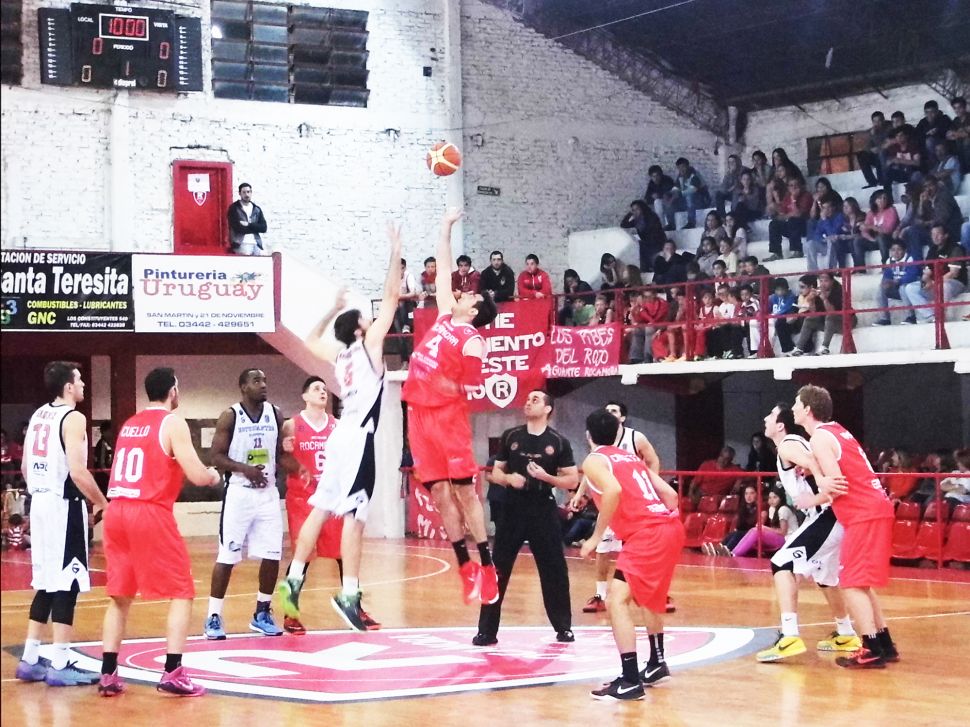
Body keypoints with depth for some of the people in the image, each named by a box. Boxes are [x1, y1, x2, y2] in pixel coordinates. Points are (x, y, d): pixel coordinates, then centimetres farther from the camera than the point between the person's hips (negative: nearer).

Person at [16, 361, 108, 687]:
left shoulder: (37, 416, 13)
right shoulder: (73, 418, -12)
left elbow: (25, 468, 17)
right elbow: (78, 471, -21)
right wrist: (102, 503, -10)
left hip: (40, 503, 9)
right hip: (64, 505, -9)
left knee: (46, 584, 15)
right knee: (66, 585, -5)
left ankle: (30, 660, 17)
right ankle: (59, 666, -5)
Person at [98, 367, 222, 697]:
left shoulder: (129, 424, 19)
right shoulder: (173, 422, -3)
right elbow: (197, 475, -10)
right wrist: (214, 476, 12)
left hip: (116, 511, 7)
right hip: (150, 512, -7)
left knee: (120, 596, 14)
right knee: (182, 593, 3)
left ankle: (108, 675, 10)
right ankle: (173, 673, -6)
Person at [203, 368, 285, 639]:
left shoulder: (275, 414, 5)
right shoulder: (230, 417, -7)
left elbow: (281, 452, 12)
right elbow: (217, 457, -8)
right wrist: (244, 469, -22)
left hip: (268, 492, 4)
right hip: (239, 492, -4)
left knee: (272, 556, 3)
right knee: (227, 557, -3)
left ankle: (262, 614, 17)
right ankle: (214, 616, 5)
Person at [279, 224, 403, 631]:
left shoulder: (338, 355, 16)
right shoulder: (368, 345, -2)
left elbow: (311, 341, 38)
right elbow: (391, 297, -4)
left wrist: (333, 310, 38)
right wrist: (396, 252, 2)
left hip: (342, 435, 8)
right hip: (358, 436, -8)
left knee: (321, 509, 10)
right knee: (354, 514, -11)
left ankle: (294, 579, 8)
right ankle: (349, 595, -14)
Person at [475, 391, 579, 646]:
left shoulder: (558, 442, -1)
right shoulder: (510, 436, 5)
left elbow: (573, 481, -1)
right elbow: (496, 473, 11)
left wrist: (546, 477, -17)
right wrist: (508, 478, -11)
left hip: (544, 512, -1)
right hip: (513, 509, 1)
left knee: (554, 570, 3)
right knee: (497, 570, -1)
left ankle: (563, 627, 18)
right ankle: (487, 631, 3)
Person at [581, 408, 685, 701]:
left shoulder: (593, 460, 3)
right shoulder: (631, 457, 26)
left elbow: (613, 491, -19)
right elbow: (670, 494, 21)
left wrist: (596, 537, -12)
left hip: (647, 534, -9)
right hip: (670, 526, 9)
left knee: (617, 600, -10)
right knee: (647, 597, 29)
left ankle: (630, 681, -17)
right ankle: (657, 665, 41)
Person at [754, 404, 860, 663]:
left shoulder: (787, 445, -9)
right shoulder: (796, 444, 20)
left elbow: (814, 465, -26)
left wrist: (818, 498, -38)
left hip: (824, 517, -10)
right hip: (830, 518, 10)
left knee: (782, 564, -14)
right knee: (824, 577, 26)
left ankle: (790, 637, -22)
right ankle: (846, 636, 39)